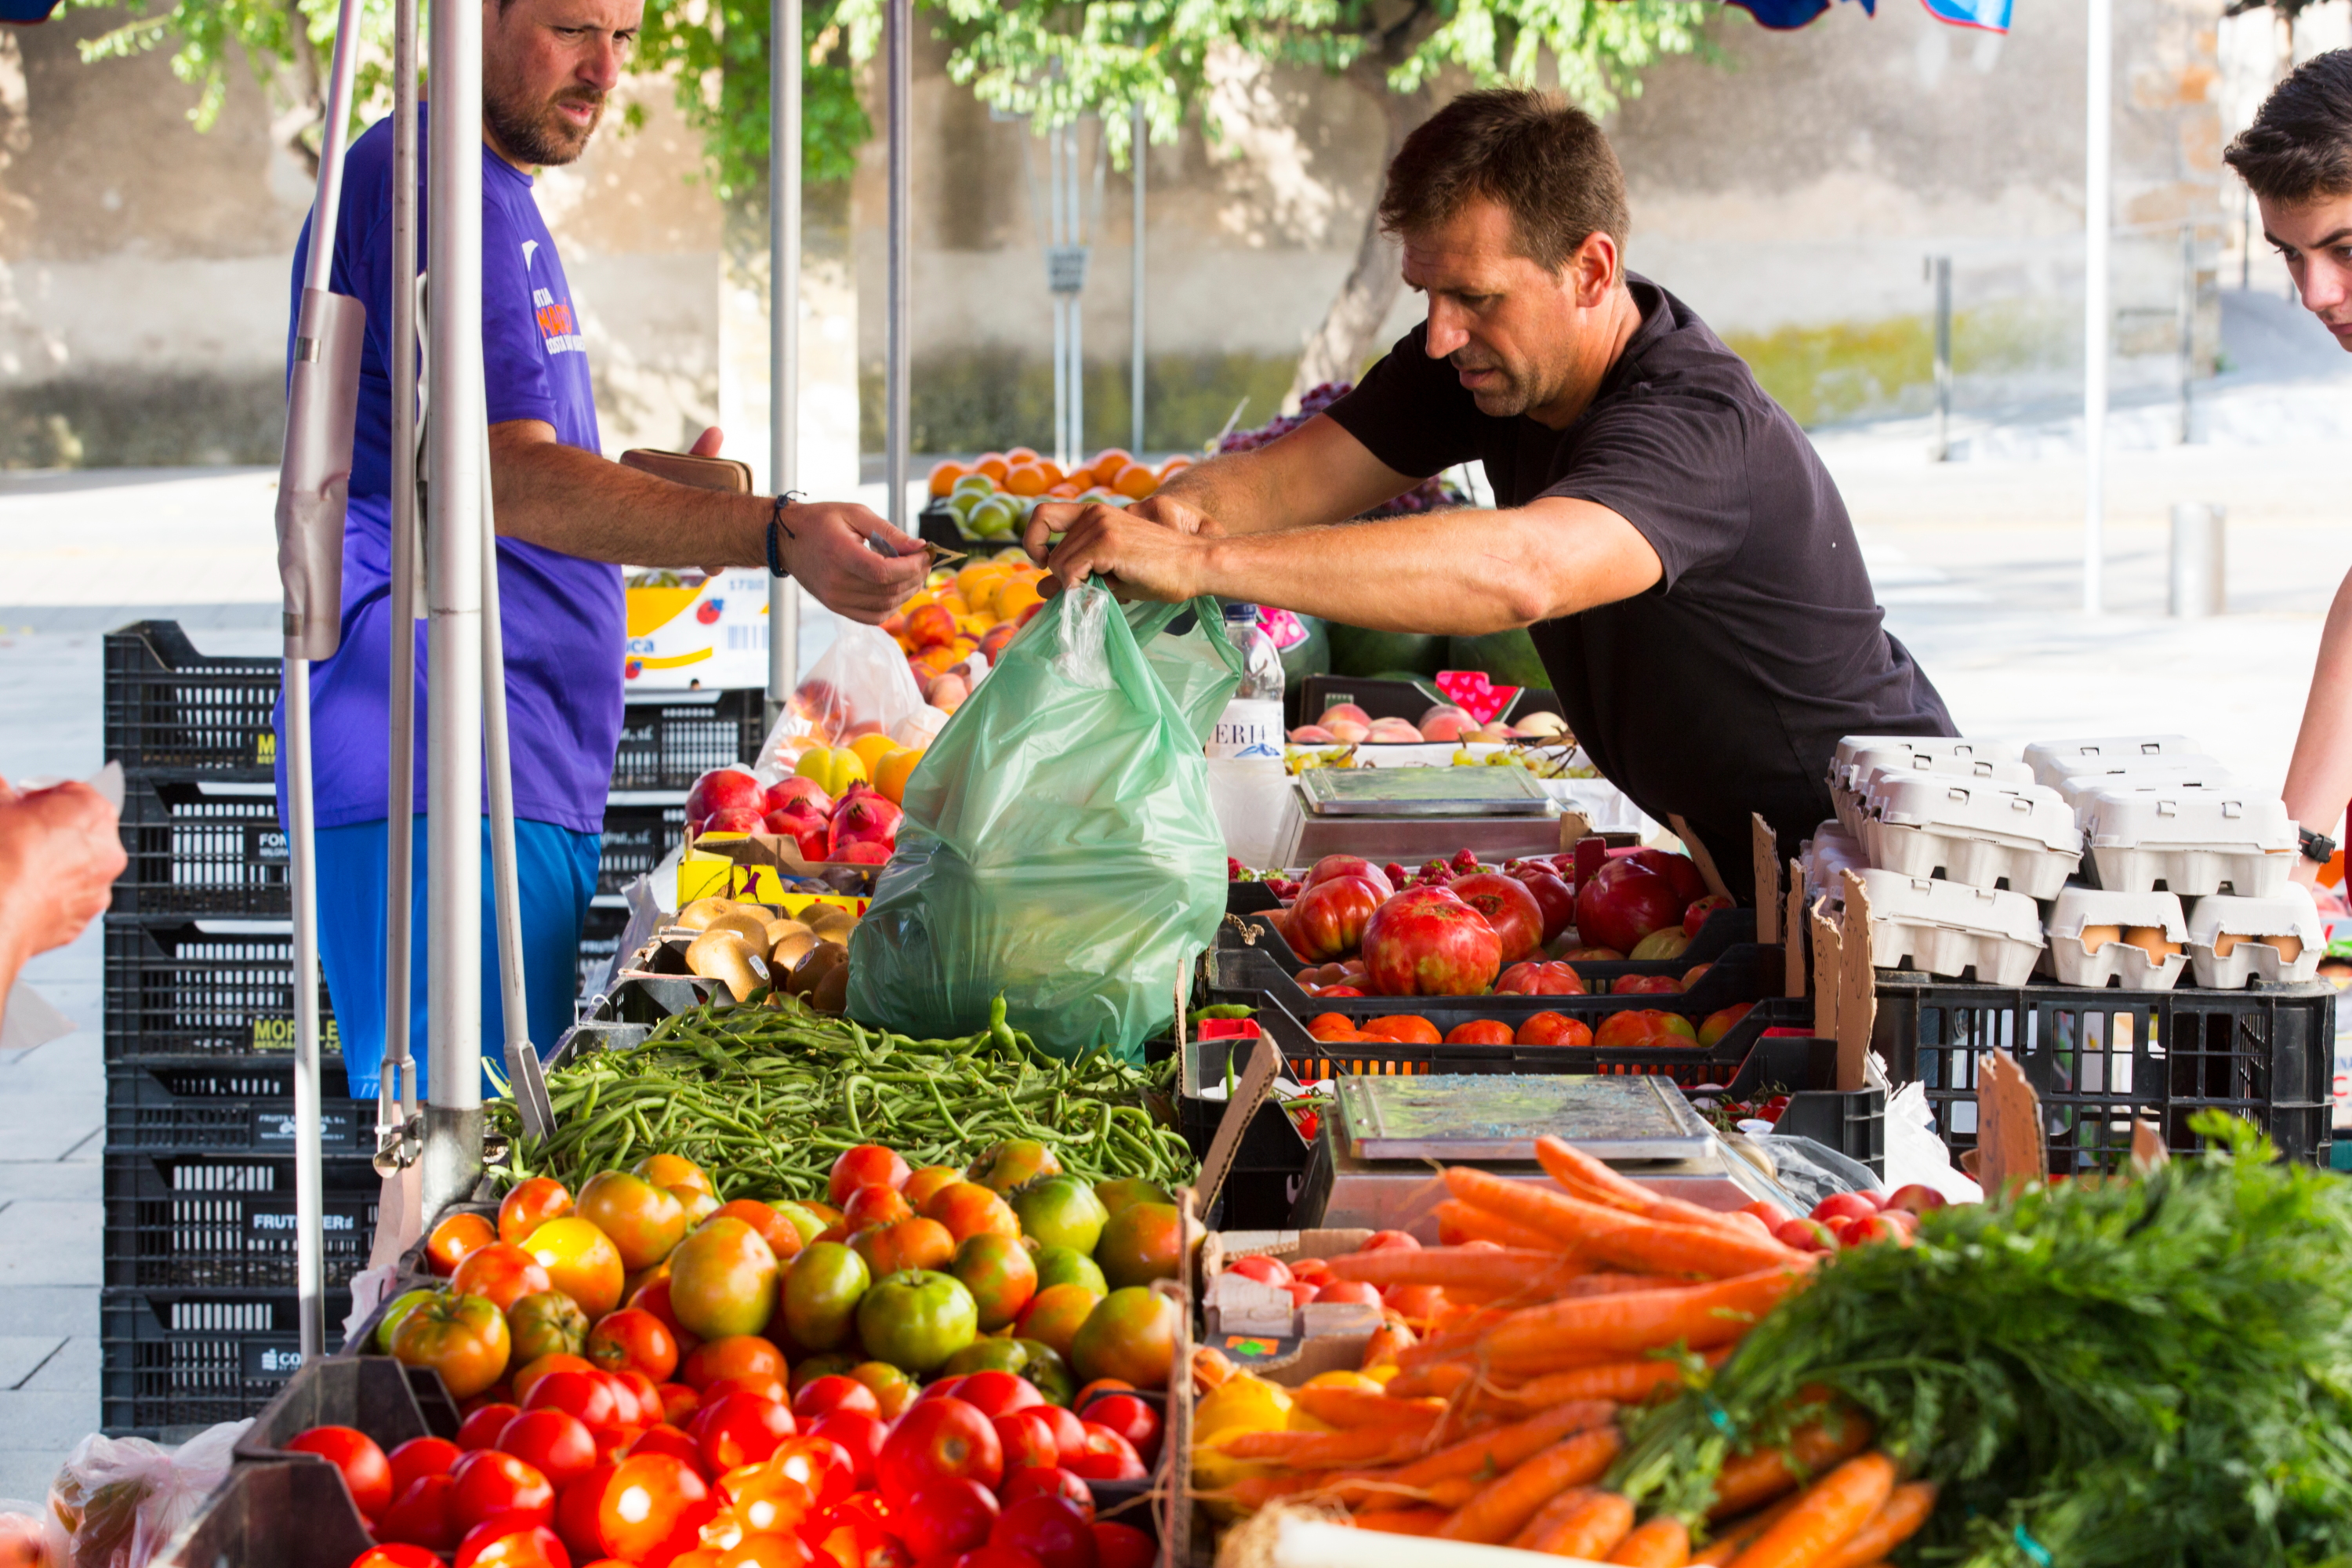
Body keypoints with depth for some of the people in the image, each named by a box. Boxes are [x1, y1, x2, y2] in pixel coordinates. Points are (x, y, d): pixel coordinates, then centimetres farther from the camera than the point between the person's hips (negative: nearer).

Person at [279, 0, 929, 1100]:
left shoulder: (495, 196, 22)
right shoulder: (430, 187, -11)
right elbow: (508, 476, -24)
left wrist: (646, 495, 14)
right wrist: (775, 537, -34)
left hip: (533, 777, 11)